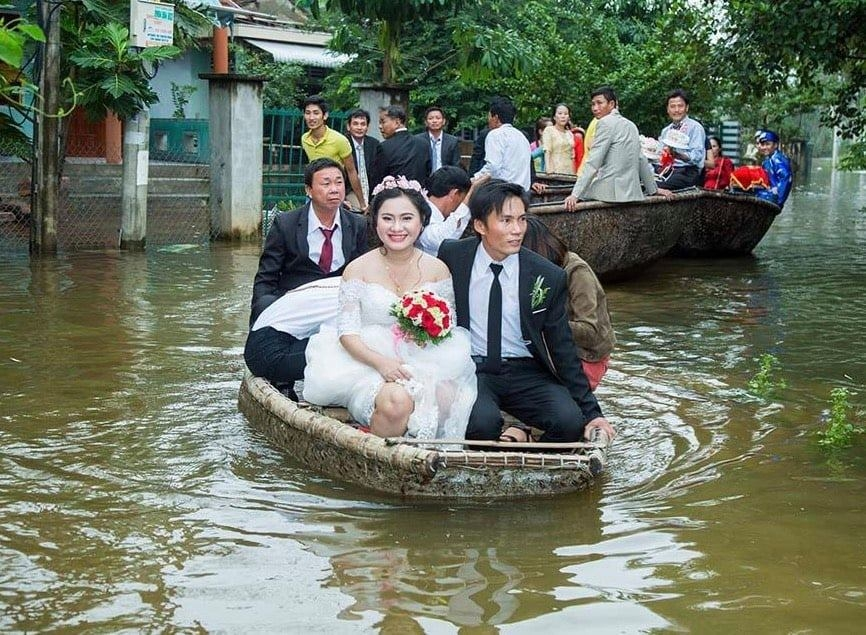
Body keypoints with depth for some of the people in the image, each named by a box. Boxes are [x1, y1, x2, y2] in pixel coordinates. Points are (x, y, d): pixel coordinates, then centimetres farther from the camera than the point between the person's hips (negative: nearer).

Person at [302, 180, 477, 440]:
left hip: (425, 363, 2)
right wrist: (380, 362, -21)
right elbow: (347, 333, -4)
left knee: (445, 395, -32)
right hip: (369, 366, -2)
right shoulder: (358, 270, 2)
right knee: (396, 399, -35)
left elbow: (450, 327, 13)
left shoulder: (437, 270, 8)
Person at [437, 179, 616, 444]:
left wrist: (591, 412, -3)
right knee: (482, 423, -33)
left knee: (570, 422, -26)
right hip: (471, 369, -1)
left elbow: (563, 350, 1)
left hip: (525, 373, 1)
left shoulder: (548, 277, -5)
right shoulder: (452, 256, -4)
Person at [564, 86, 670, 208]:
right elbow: (641, 160, 24)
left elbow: (593, 162, -13)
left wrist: (575, 195, -17)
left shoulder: (605, 123, -6)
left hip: (610, 192, -8)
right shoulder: (630, 125, 18)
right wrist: (653, 189, 33)